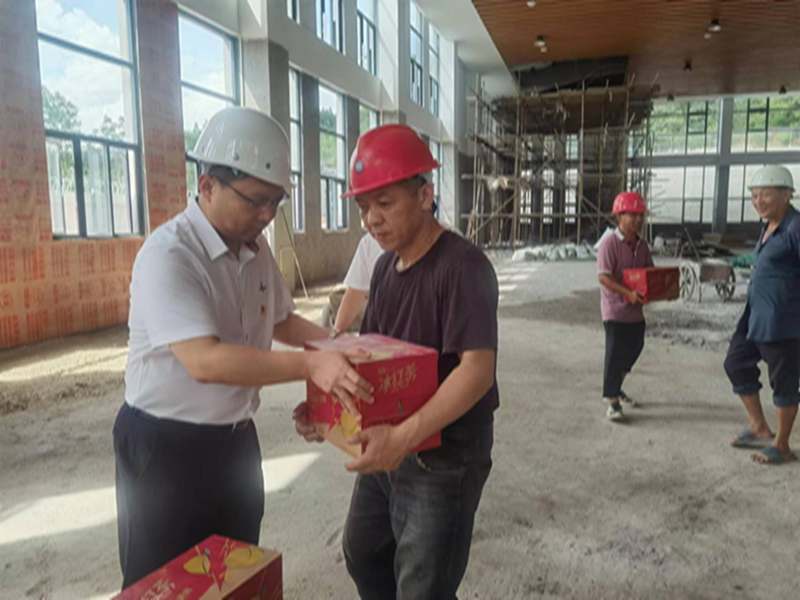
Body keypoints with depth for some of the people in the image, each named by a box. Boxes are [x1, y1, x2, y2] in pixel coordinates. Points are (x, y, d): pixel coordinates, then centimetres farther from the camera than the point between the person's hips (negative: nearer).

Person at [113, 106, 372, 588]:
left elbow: (281, 321, 15)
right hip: (166, 446, -7)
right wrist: (310, 366, -36)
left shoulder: (257, 248, 1)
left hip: (236, 438, 7)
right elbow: (205, 361, -34)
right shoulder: (168, 255, -24)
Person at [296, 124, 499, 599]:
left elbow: (477, 370, -28)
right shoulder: (387, 265, 6)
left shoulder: (463, 266, -21)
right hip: (387, 447, 8)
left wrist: (404, 436, -35)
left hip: (444, 458, -8)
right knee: (363, 554, 23)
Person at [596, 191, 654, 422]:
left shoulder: (641, 245, 8)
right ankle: (611, 401, 8)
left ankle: (616, 388, 38)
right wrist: (628, 293, -31)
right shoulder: (610, 243, -15)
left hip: (635, 310, 8)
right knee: (615, 354, -3)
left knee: (634, 350, 18)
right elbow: (603, 277, -21)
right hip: (615, 309, -8)